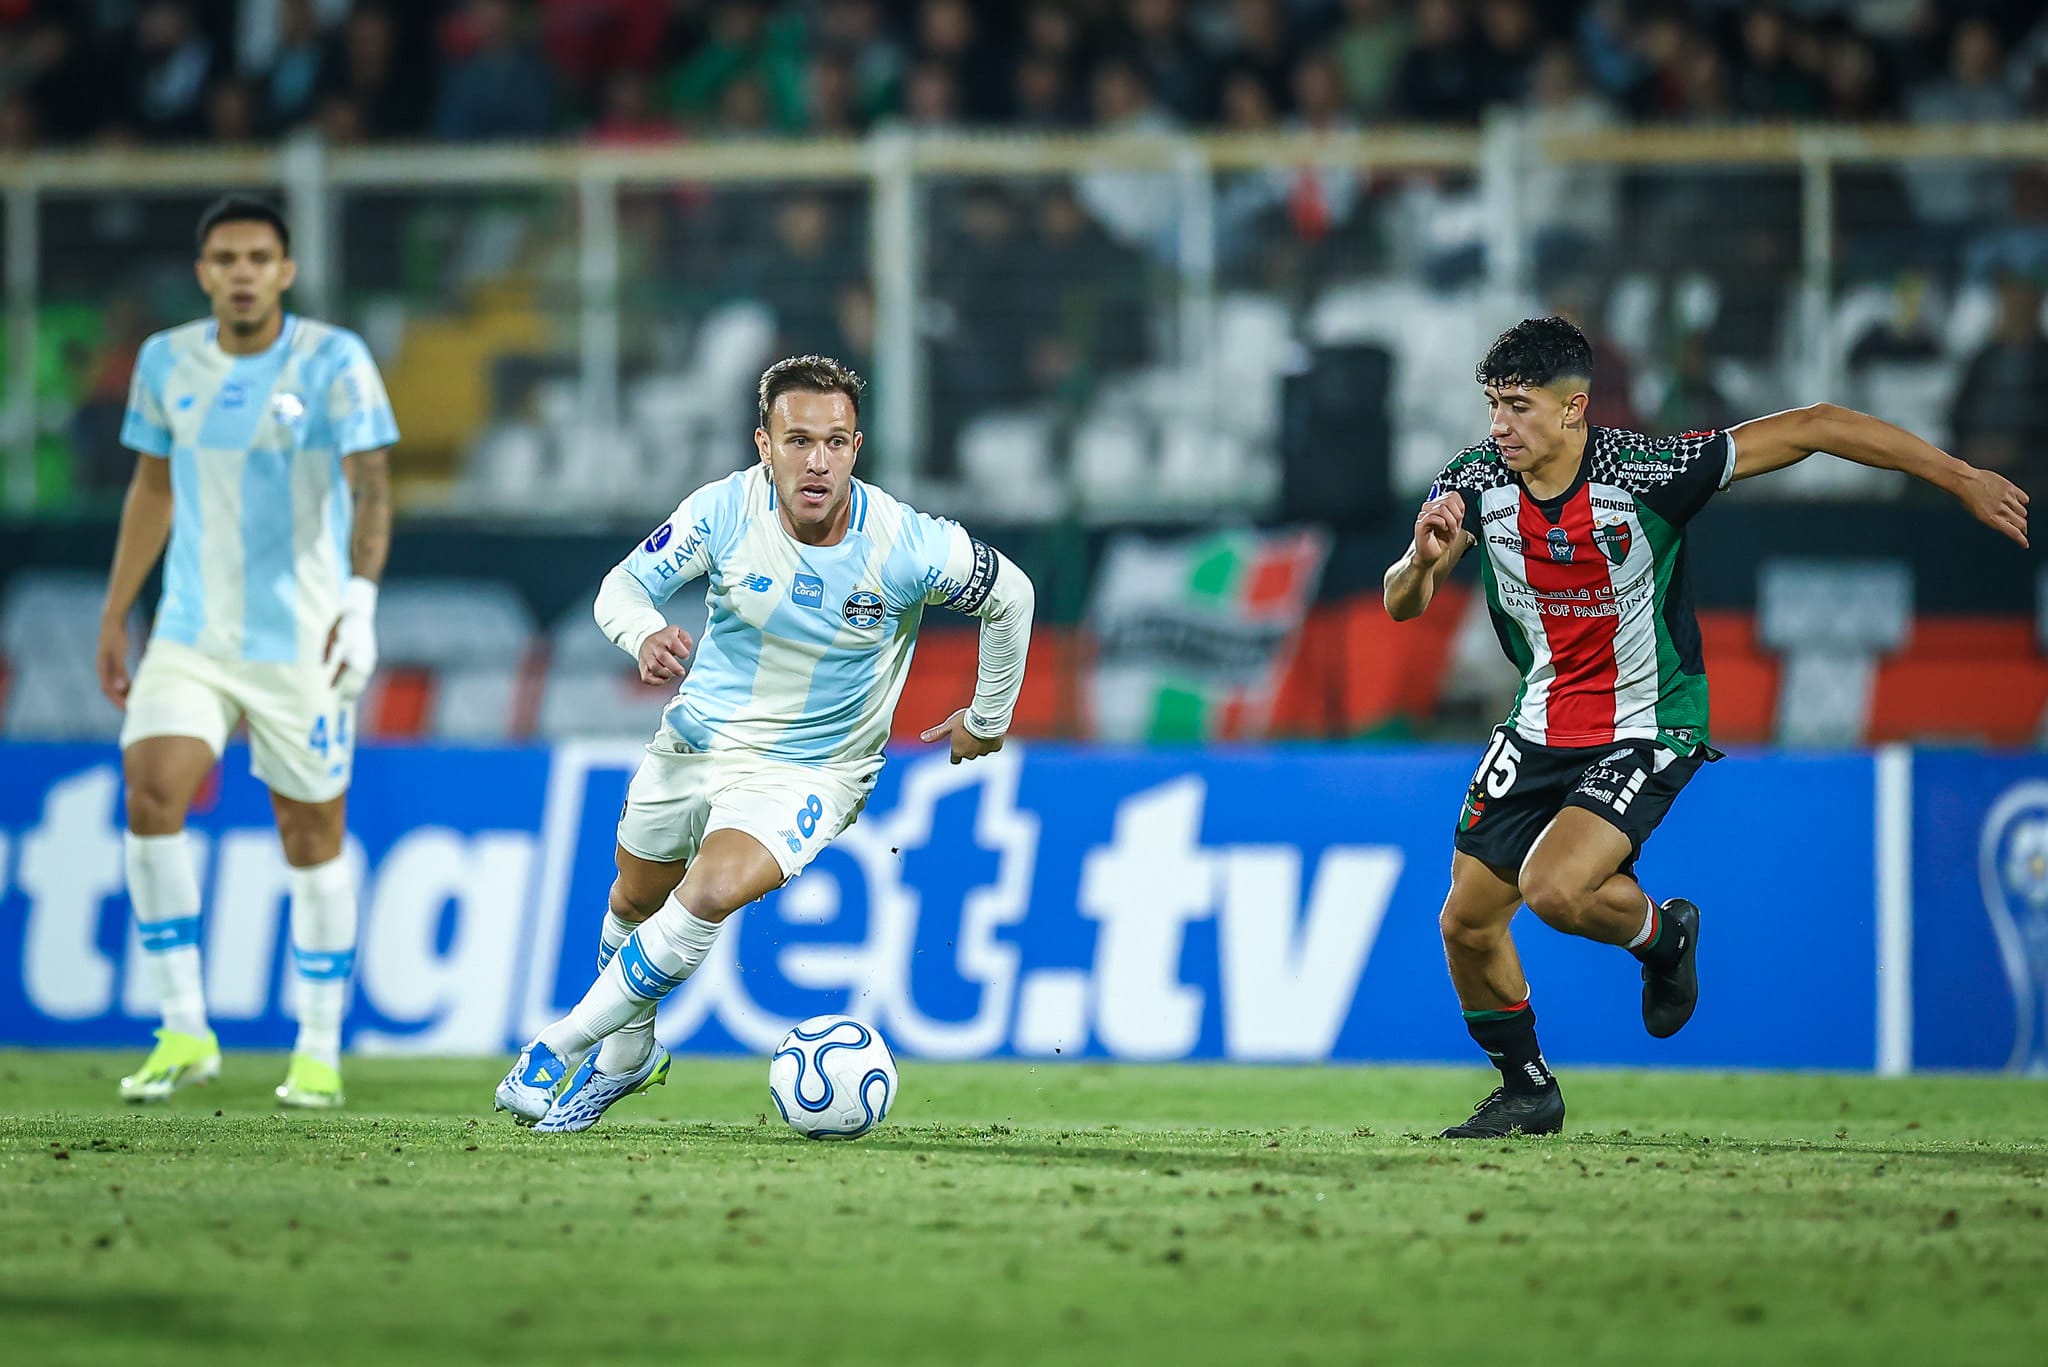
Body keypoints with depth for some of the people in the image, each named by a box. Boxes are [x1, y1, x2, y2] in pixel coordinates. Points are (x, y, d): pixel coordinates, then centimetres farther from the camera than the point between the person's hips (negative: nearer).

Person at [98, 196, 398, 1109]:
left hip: (302, 645, -3)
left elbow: (370, 486, -20)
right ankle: (184, 1033, -10)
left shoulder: (334, 361, -10)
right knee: (151, 795, -17)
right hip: (191, 638, 3)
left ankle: (320, 1053, 18)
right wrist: (114, 616, 18)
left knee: (312, 837, 3)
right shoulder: (168, 362, 4)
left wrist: (361, 603, -36)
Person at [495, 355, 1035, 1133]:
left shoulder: (907, 545, -23)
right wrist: (645, 636, -33)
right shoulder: (724, 511, -19)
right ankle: (629, 1053, 50)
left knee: (710, 894, -27)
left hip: (813, 770, -3)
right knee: (636, 901, 20)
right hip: (697, 740, 3)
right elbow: (623, 586, -9)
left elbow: (1010, 595, -5)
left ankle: (560, 1049, -12)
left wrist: (988, 720, 7)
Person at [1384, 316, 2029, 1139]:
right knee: (1466, 923, 3)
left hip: (1648, 730, -5)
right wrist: (1422, 558, -33)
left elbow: (1816, 427, -19)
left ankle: (1665, 935, 9)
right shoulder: (1476, 482, -11)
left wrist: (1963, 480, -17)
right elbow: (1402, 606, -7)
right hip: (1541, 724, 5)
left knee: (1554, 890, -26)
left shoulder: (1644, 473, -24)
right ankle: (1527, 1092, 29)